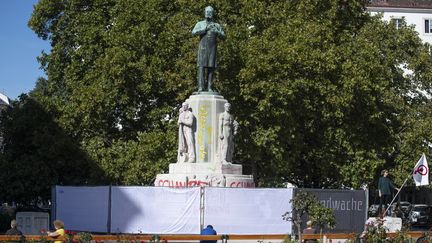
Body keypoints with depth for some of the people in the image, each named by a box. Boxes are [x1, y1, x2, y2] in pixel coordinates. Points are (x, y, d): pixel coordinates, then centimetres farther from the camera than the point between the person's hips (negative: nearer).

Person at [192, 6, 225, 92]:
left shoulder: (216, 25, 13)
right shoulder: (200, 24, 8)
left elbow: (223, 36, 5)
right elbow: (194, 33, -9)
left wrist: (217, 32, -15)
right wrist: (205, 29, -17)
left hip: (212, 49, 2)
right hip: (202, 48, -2)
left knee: (211, 67, -3)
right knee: (201, 67, -10)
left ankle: (209, 88, -2)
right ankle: (200, 87, -13)